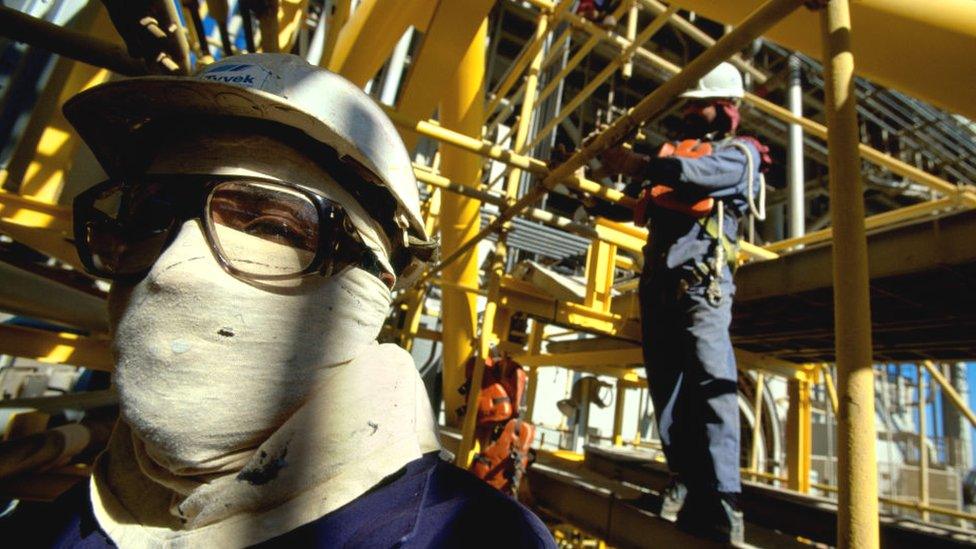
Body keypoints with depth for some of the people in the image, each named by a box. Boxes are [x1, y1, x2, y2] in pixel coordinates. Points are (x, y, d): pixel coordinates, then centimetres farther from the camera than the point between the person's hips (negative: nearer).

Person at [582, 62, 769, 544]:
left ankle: (720, 509, -14)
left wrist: (634, 163, -10)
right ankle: (685, 491, 10)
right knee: (667, 390, 2)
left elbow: (697, 174, -15)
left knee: (711, 383, -16)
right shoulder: (669, 154, 26)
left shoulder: (741, 153, 9)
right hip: (657, 285, 6)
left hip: (701, 284, -5)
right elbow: (622, 206, 28)